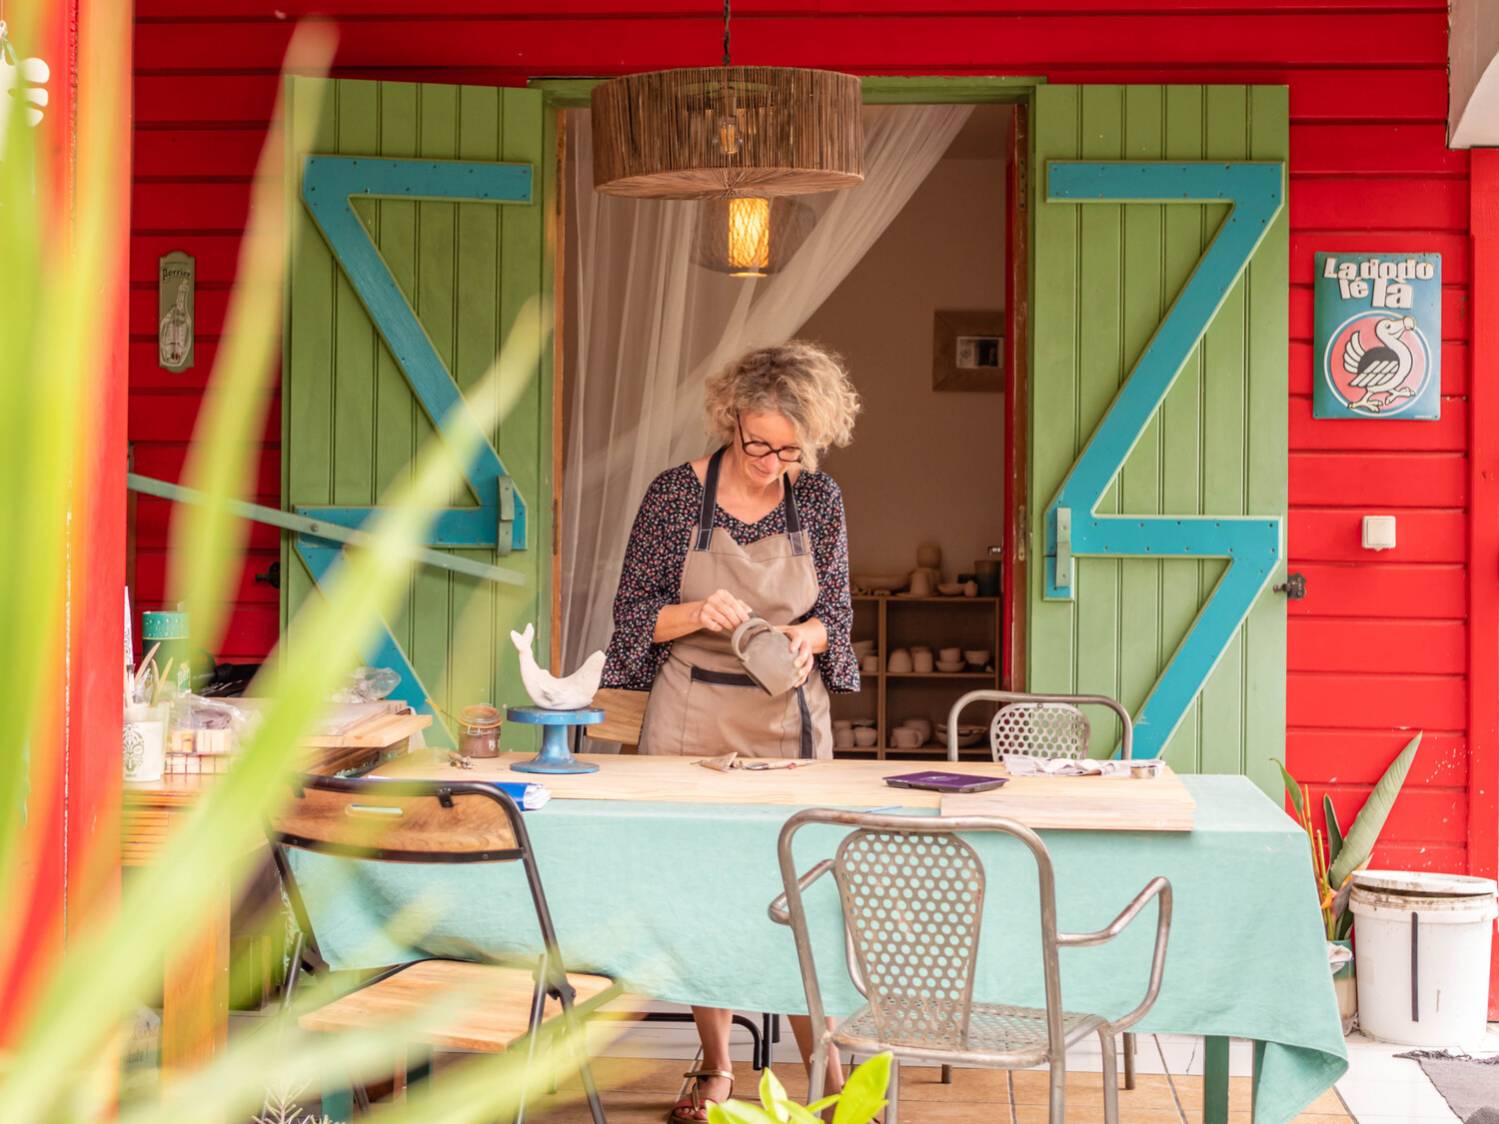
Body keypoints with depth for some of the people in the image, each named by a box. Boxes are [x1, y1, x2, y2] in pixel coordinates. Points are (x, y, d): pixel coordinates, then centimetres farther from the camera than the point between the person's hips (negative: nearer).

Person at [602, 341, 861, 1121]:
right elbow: (633, 613, -1)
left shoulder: (819, 500, 0)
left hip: (790, 717, 1)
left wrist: (807, 635, -16)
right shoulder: (676, 494, -5)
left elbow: (836, 612, 6)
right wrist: (697, 614, -20)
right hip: (691, 716, -1)